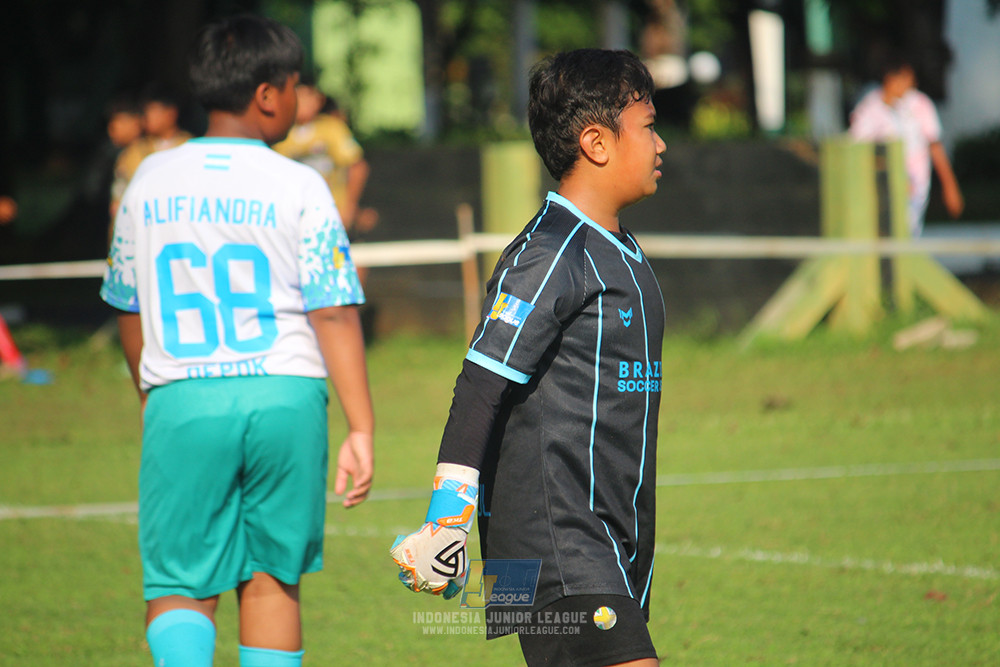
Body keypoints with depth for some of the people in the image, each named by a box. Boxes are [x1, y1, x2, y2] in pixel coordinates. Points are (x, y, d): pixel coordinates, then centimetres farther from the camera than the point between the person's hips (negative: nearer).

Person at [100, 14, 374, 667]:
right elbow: (335, 314, -8)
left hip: (181, 400, 1)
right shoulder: (297, 187, -4)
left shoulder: (151, 181, 7)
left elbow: (128, 308, 17)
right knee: (273, 577, 13)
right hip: (283, 395, -1)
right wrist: (361, 429, -6)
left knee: (177, 584, 4)